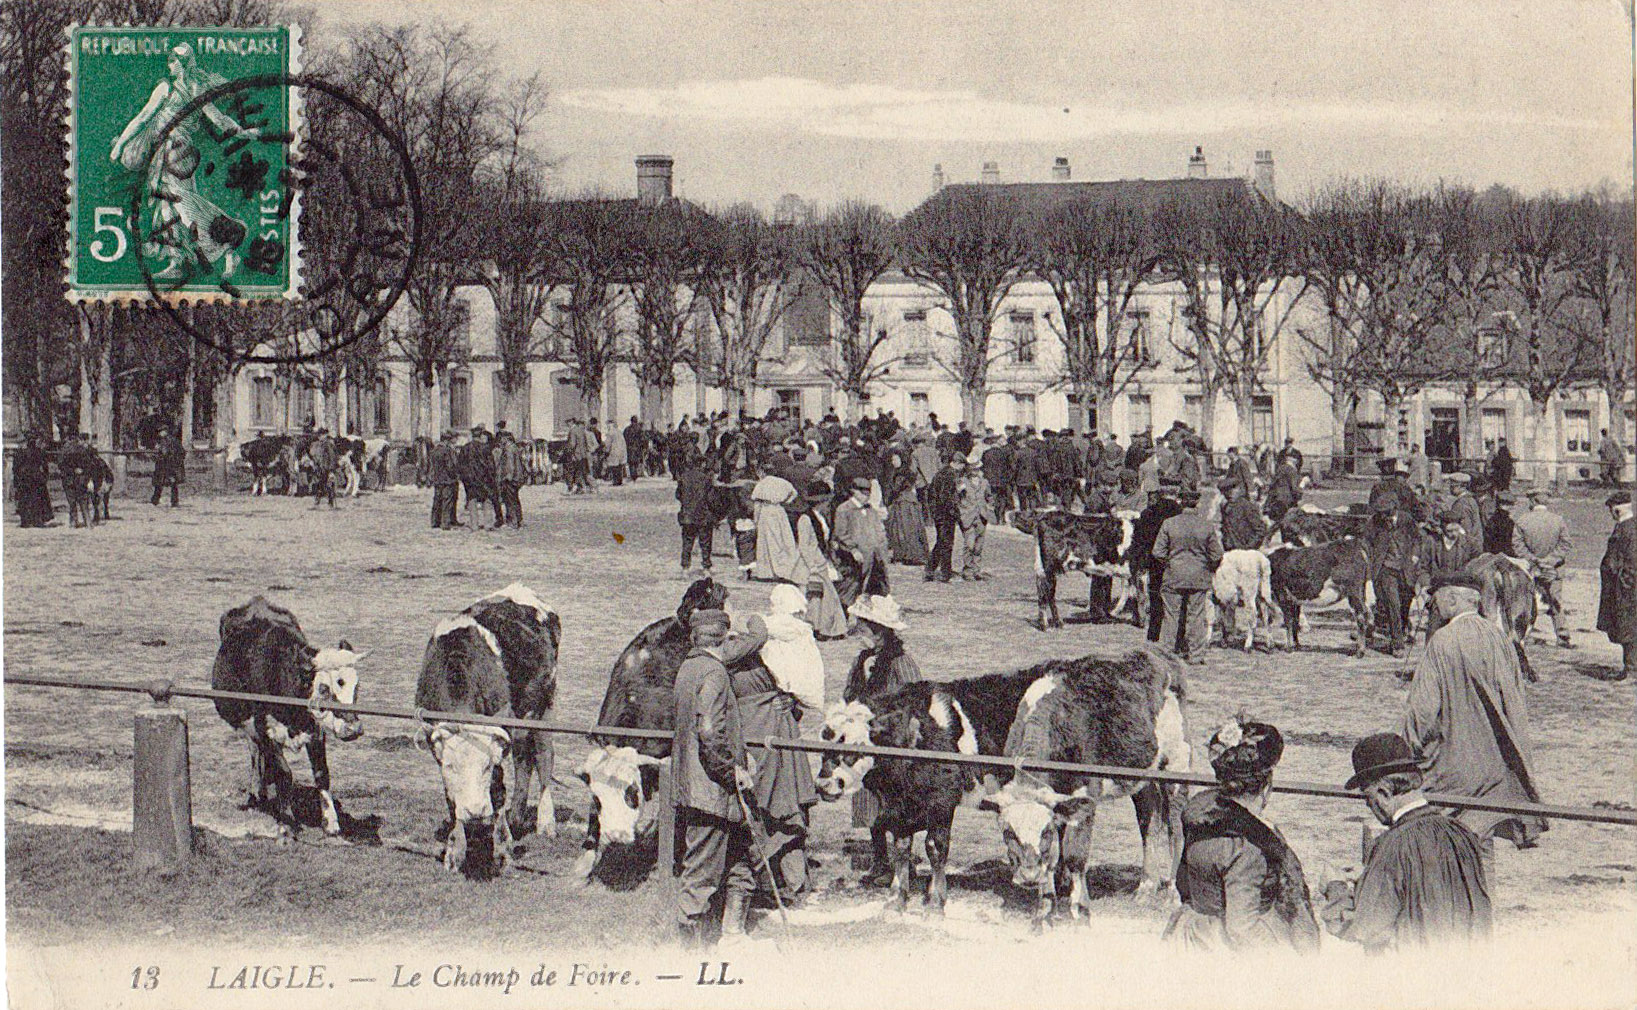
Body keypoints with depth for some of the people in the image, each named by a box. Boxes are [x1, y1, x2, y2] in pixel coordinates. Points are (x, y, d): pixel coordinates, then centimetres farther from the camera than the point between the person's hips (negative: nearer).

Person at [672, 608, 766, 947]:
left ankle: (733, 932, 23)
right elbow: (710, 732, -26)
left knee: (739, 865, 17)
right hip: (711, 791, -10)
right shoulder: (713, 673, -16)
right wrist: (733, 770, -16)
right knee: (702, 874, -2)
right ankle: (693, 944, 4)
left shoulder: (689, 666, 12)